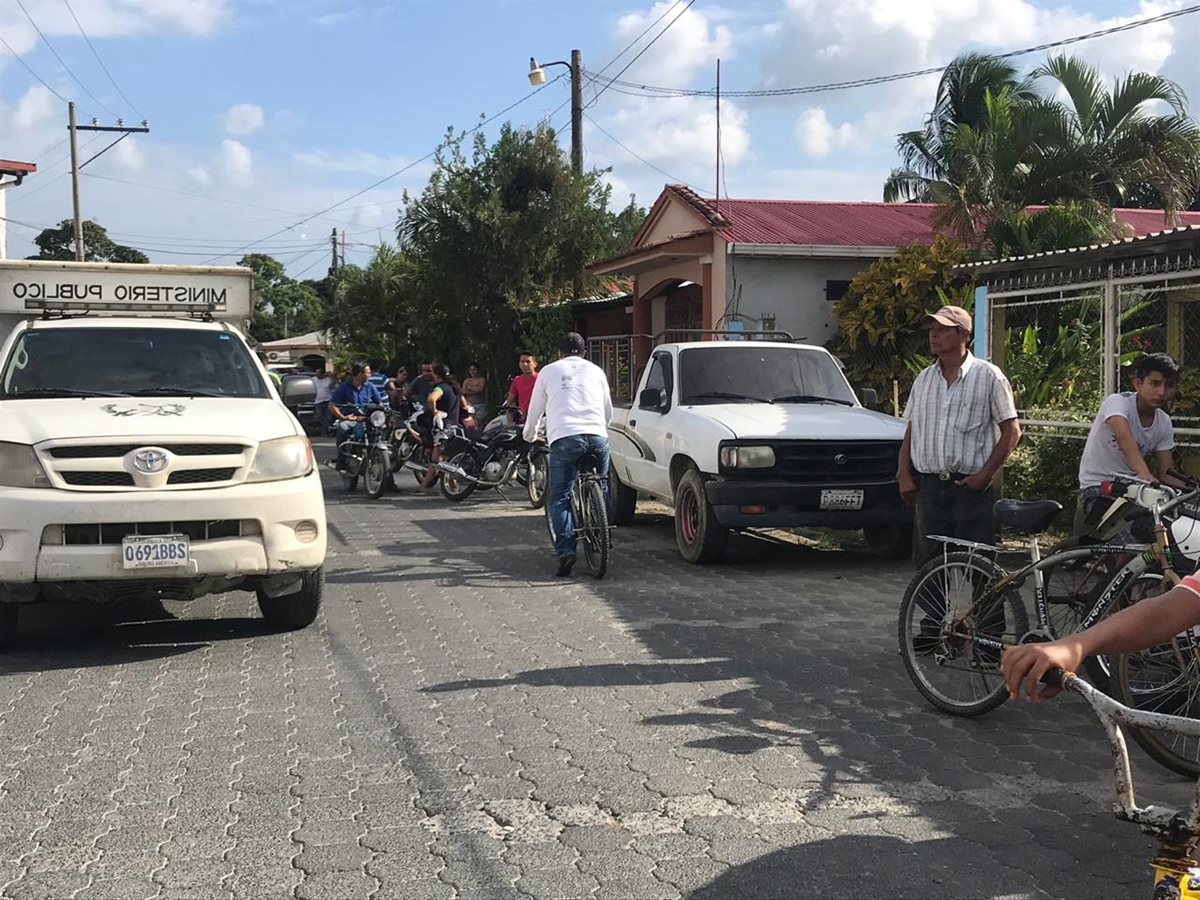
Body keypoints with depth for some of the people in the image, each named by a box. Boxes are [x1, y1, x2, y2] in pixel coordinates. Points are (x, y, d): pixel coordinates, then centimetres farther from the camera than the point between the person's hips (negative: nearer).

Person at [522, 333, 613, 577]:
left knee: (558, 498, 2)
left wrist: (530, 436, 45)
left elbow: (535, 410, 27)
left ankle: (565, 551, -11)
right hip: (597, 436, 2)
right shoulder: (595, 371, 25)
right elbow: (608, 411, 32)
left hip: (564, 438, -2)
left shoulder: (549, 371, 20)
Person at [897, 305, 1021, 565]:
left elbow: (1011, 431, -3)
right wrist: (904, 475, 6)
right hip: (928, 487, 5)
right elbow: (911, 431, 17)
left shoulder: (988, 376, -1)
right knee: (927, 563, 6)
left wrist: (985, 474, -11)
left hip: (970, 487, -4)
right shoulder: (924, 379, 14)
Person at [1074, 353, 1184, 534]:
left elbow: (1166, 473, 4)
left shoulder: (1164, 423, 4)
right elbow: (1125, 439, -35)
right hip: (1097, 486, -6)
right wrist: (1147, 476, -52)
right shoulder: (1118, 402, -15)